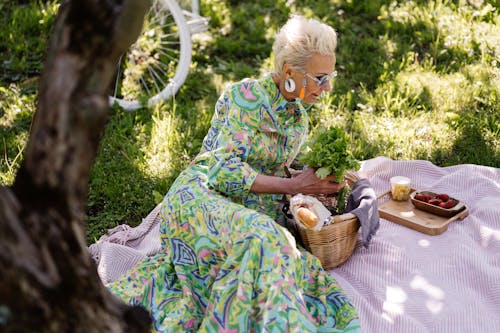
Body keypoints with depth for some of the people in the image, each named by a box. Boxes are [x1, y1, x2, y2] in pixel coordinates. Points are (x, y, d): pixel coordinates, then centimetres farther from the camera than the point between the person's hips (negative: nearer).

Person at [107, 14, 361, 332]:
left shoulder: (299, 118, 15)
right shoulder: (246, 97, -10)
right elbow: (225, 169, -16)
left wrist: (317, 181, 5)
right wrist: (294, 186, -14)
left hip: (249, 214, 8)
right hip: (202, 196, -8)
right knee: (260, 240, -36)